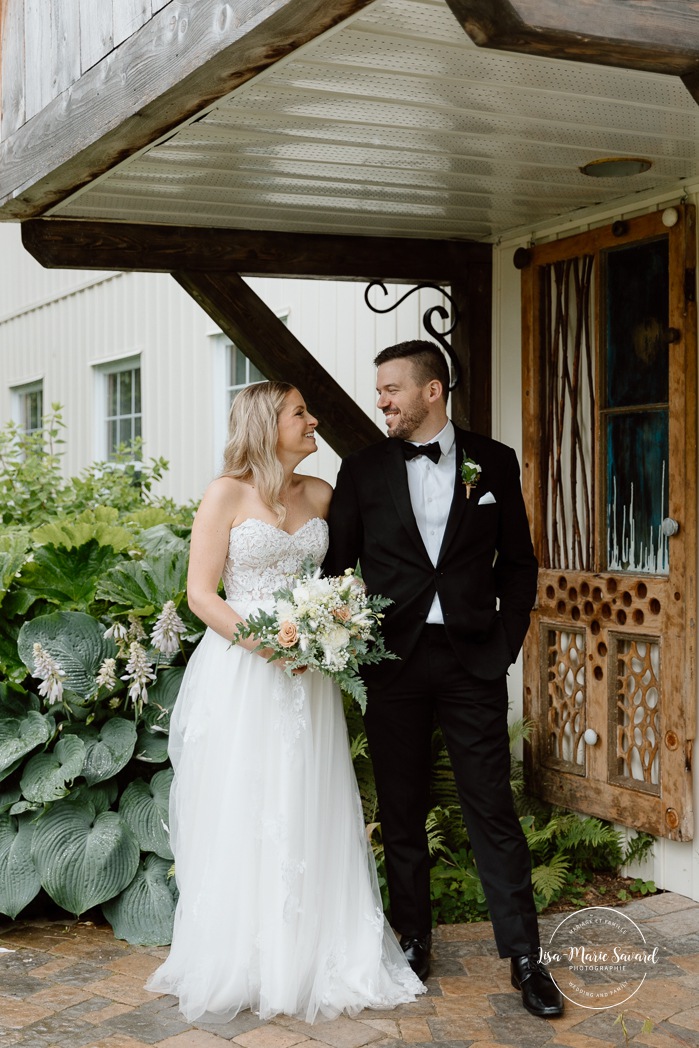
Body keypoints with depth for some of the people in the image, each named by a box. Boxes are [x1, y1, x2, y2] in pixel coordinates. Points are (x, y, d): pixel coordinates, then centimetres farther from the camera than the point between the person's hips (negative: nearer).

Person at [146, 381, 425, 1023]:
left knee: (311, 818, 7)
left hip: (308, 676, 4)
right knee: (242, 819, 2)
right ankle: (241, 965, 14)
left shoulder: (320, 494, 11)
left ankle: (313, 960, 18)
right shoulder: (227, 494, -4)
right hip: (242, 673, -4)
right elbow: (201, 593, -6)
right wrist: (263, 639, -18)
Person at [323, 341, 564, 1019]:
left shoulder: (493, 462, 4)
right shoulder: (363, 469, 5)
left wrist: (505, 646, -1)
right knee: (401, 812, 10)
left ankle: (523, 956, 9)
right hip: (393, 660, 1)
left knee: (493, 810, 1)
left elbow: (518, 563, 7)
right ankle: (413, 942, 23)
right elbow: (337, 563, 6)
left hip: (473, 660, -1)